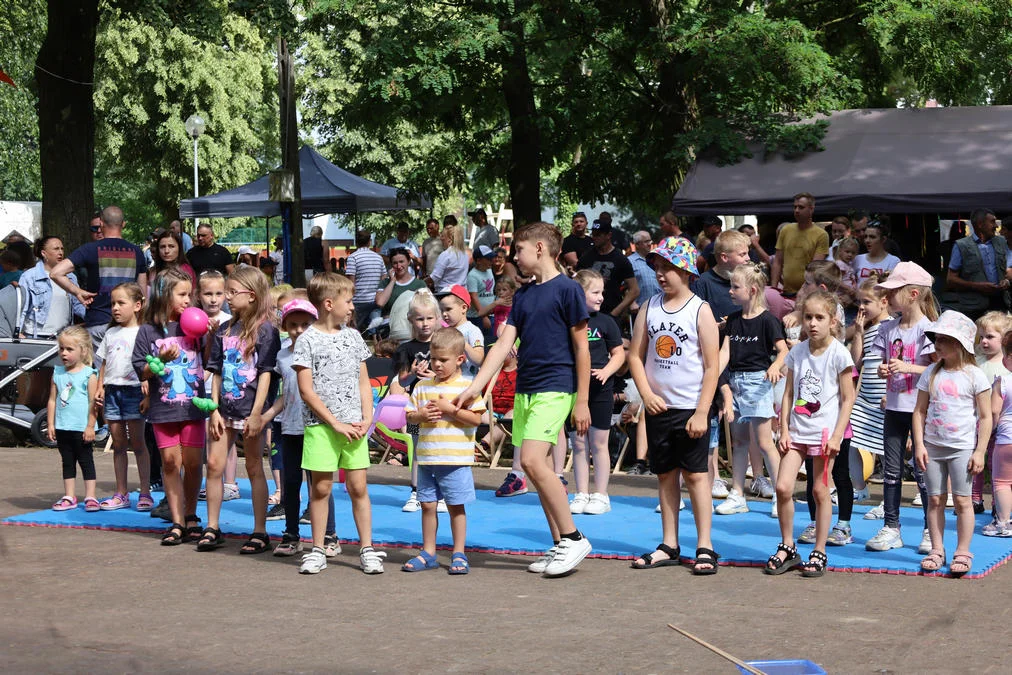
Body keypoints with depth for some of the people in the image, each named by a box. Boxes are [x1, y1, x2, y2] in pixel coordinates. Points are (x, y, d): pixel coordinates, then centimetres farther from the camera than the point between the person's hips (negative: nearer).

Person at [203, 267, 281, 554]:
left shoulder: (265, 330, -7)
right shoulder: (224, 331, 10)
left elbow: (266, 374, -10)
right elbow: (217, 373, 11)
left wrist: (256, 413, -15)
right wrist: (215, 409, 3)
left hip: (250, 410, -5)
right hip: (225, 409, 5)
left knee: (254, 469, 2)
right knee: (214, 464, 2)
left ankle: (260, 532, 9)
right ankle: (212, 528, 11)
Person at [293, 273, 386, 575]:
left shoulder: (353, 337, 11)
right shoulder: (308, 340, -4)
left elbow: (363, 383, 13)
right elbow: (307, 390, -8)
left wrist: (366, 419, -1)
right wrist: (336, 423, -12)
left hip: (353, 426, 4)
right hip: (321, 425, -3)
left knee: (358, 486, 4)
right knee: (321, 487, 2)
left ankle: (367, 549, 9)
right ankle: (318, 551, 12)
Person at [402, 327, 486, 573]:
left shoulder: (467, 386, -4)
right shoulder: (422, 386, 10)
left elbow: (476, 418, -10)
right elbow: (409, 415, 13)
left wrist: (449, 409, -16)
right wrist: (420, 415, -8)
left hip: (455, 459, -4)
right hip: (426, 458, 4)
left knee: (456, 506, 3)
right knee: (427, 505, 9)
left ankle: (459, 554, 13)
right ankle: (428, 553, 19)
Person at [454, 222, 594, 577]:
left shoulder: (567, 289, -6)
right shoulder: (523, 295, 14)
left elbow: (582, 348, -7)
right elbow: (503, 344, 10)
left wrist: (581, 401, -9)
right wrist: (475, 388, 2)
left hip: (554, 389, -8)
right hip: (524, 389, 8)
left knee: (533, 461, -20)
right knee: (539, 468, 7)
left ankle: (573, 538, -11)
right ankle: (560, 546, 13)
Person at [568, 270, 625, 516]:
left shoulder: (605, 322, 0)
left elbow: (619, 353, 4)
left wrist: (606, 371, -12)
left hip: (600, 389, -1)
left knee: (598, 443, 3)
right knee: (578, 443, 7)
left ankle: (601, 495, 10)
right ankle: (582, 495, 14)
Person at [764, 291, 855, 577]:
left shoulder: (838, 354, -7)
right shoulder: (797, 352, 6)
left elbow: (848, 398, -6)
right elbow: (789, 393, 9)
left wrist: (836, 435, -12)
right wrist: (784, 430, 1)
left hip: (824, 432, -4)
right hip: (797, 430, 4)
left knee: (820, 491, 2)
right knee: (783, 487, -5)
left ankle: (819, 553, 13)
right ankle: (787, 548, 11)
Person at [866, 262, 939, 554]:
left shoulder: (926, 328, -10)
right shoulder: (888, 328, 8)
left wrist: (908, 368, -23)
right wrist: (883, 370, -7)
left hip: (920, 408, -6)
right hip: (895, 407, 6)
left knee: (922, 470, 0)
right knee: (891, 469, 8)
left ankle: (931, 531, 10)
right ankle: (891, 528, 16)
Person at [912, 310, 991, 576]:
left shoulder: (975, 376, -5)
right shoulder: (931, 373, 4)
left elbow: (986, 417, -4)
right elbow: (920, 411, 6)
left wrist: (980, 452, -8)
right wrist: (919, 444, -3)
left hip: (962, 448, -3)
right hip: (933, 447, 3)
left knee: (962, 500, -2)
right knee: (935, 499, 6)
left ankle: (962, 553, 6)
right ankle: (937, 550, 14)